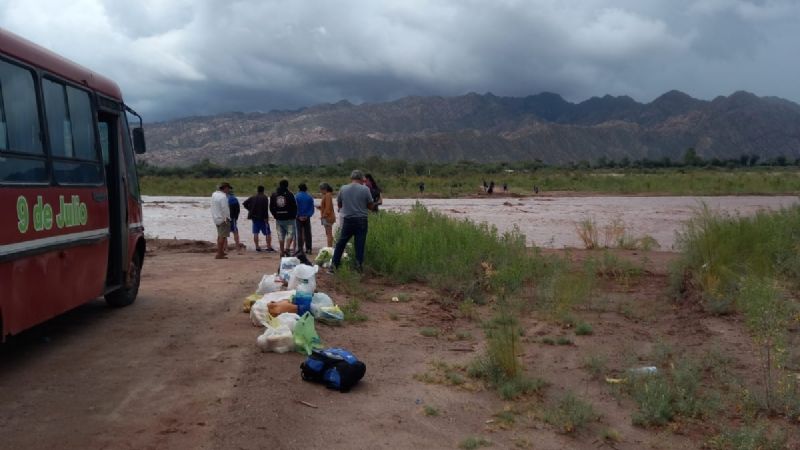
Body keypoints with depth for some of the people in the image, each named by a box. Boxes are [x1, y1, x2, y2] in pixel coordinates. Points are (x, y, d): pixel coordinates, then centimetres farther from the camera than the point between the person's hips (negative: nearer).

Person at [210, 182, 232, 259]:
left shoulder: (214, 194, 9)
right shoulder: (223, 197, -19)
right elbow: (225, 209, -22)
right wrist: (227, 218, -18)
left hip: (216, 218, 9)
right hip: (223, 219, -9)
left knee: (220, 235, 21)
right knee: (223, 236, -5)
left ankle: (220, 251, 30)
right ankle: (219, 254, -5)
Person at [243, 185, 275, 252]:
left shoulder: (252, 197, 8)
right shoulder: (264, 198, -8)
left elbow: (244, 204, 8)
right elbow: (265, 209, -17)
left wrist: (250, 209, 16)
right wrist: (266, 217, -16)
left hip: (254, 217, 5)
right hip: (262, 218, -5)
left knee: (255, 233, 9)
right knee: (268, 233, 1)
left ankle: (257, 247, 5)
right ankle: (269, 247, -3)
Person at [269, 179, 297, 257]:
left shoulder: (273, 195, 7)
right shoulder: (289, 194, -7)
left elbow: (271, 207, 9)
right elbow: (294, 206, -7)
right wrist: (294, 215, 7)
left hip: (279, 219, 4)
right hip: (289, 218, -4)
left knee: (280, 236, 9)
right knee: (290, 233, 2)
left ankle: (282, 252, 11)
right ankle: (287, 248, -14)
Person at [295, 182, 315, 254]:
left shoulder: (296, 197, -6)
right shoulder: (310, 197, 3)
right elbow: (312, 208, -1)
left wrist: (298, 216, -7)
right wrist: (308, 215, -4)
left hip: (299, 218, -2)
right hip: (307, 218, 2)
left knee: (299, 233, 2)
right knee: (307, 233, 8)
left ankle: (300, 248, -3)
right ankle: (308, 249, 9)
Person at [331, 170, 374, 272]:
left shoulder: (343, 189, -1)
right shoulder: (365, 189, -8)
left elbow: (339, 204, 10)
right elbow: (370, 206, 0)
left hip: (347, 220, 2)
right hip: (361, 220, -2)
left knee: (341, 243, 11)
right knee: (360, 244, 5)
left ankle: (334, 263, 14)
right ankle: (359, 265, 6)